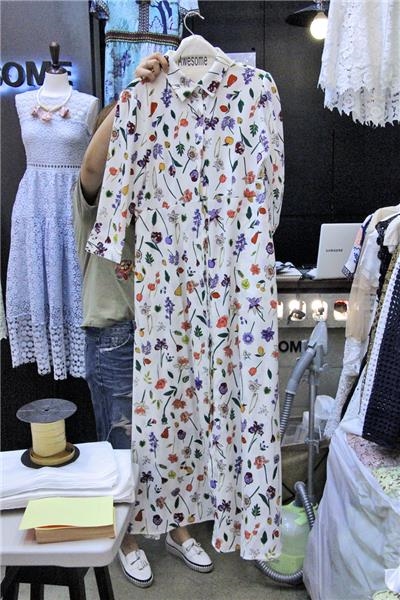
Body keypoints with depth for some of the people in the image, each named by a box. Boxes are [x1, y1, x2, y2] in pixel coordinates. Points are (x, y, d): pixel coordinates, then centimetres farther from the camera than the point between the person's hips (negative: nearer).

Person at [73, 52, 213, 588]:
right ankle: (127, 539, 33)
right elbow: (93, 166, -28)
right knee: (121, 444, 10)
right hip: (114, 337, -4)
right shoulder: (95, 196, -7)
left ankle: (178, 530, 37)